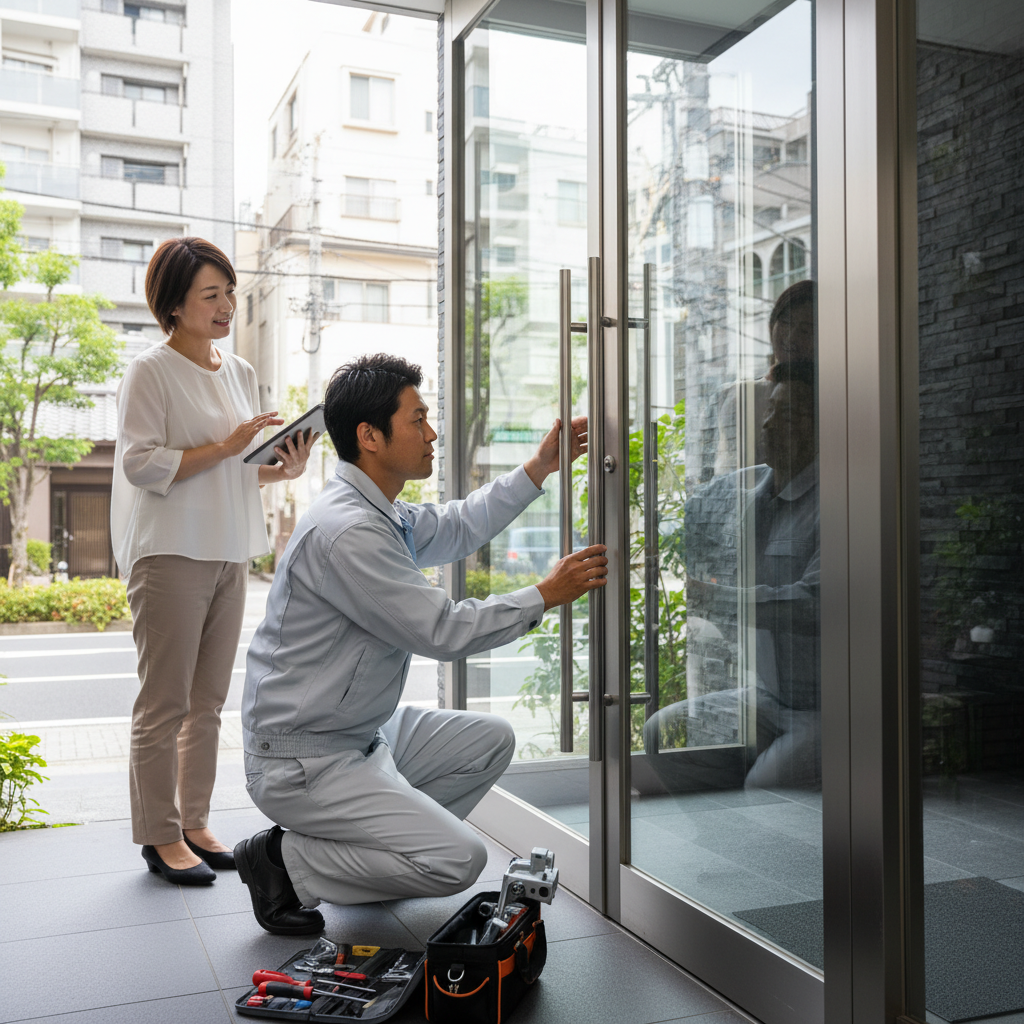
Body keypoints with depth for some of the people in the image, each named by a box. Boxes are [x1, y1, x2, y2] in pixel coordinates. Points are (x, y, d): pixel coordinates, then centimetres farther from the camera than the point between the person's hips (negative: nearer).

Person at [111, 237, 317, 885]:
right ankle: (161, 836, 9)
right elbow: (140, 464, -13)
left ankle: (195, 824, 21)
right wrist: (225, 447, -18)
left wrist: (286, 467, -1)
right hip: (170, 554, -7)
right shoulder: (150, 371, -5)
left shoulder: (240, 372, 15)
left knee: (208, 700, 11)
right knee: (164, 703, -2)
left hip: (230, 554, 7)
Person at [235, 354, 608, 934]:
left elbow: (458, 528, 23)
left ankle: (372, 844, 15)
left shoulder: (379, 512, 6)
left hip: (365, 733, 10)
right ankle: (286, 861, -1)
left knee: (491, 740, 13)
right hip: (305, 763, -10)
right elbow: (442, 631, -23)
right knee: (459, 860, -16)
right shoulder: (347, 533, -26)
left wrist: (540, 468, 18)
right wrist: (545, 597, -13)